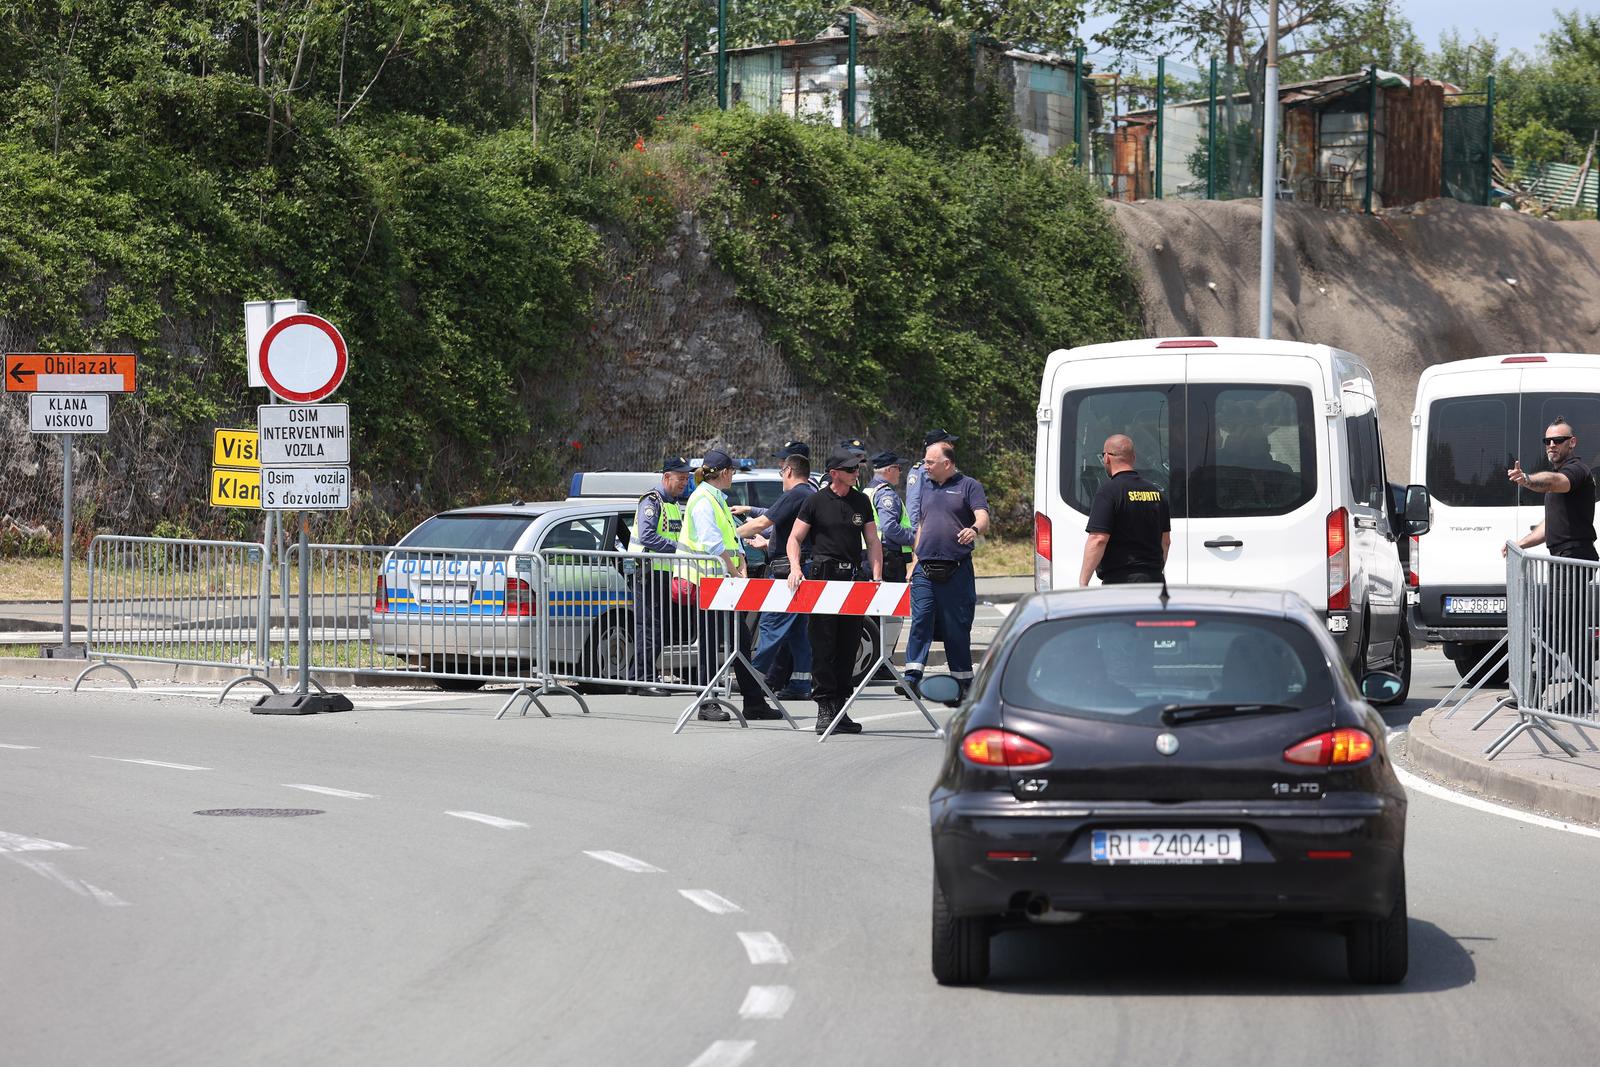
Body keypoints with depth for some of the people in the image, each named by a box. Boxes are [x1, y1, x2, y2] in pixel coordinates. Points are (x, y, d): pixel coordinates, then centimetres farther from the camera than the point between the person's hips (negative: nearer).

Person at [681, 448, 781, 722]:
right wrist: (735, 573, -15)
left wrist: (741, 569, 2)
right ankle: (707, 705, 0)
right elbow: (714, 545, -20)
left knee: (740, 642, 9)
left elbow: (733, 540, 17)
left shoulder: (719, 501, 19)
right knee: (711, 643, -6)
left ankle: (755, 702, 13)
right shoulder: (703, 501, -12)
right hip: (707, 584, -10)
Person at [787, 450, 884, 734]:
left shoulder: (861, 501, 12)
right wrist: (795, 568, -15)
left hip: (853, 577, 4)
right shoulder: (816, 501, 0)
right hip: (823, 577, -4)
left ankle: (841, 708, 12)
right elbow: (795, 538, 1)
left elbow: (872, 541, 14)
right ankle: (825, 709, -6)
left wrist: (877, 577, 3)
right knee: (823, 647, -7)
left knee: (848, 647, 6)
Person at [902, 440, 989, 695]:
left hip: (956, 570, -4)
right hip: (925, 569, 4)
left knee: (957, 626, 2)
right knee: (920, 621, -6)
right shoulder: (926, 486, 17)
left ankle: (963, 681, 10)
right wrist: (914, 563, 18)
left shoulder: (969, 486, 1)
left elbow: (983, 519, -11)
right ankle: (912, 677, -10)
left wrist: (975, 530, -35)